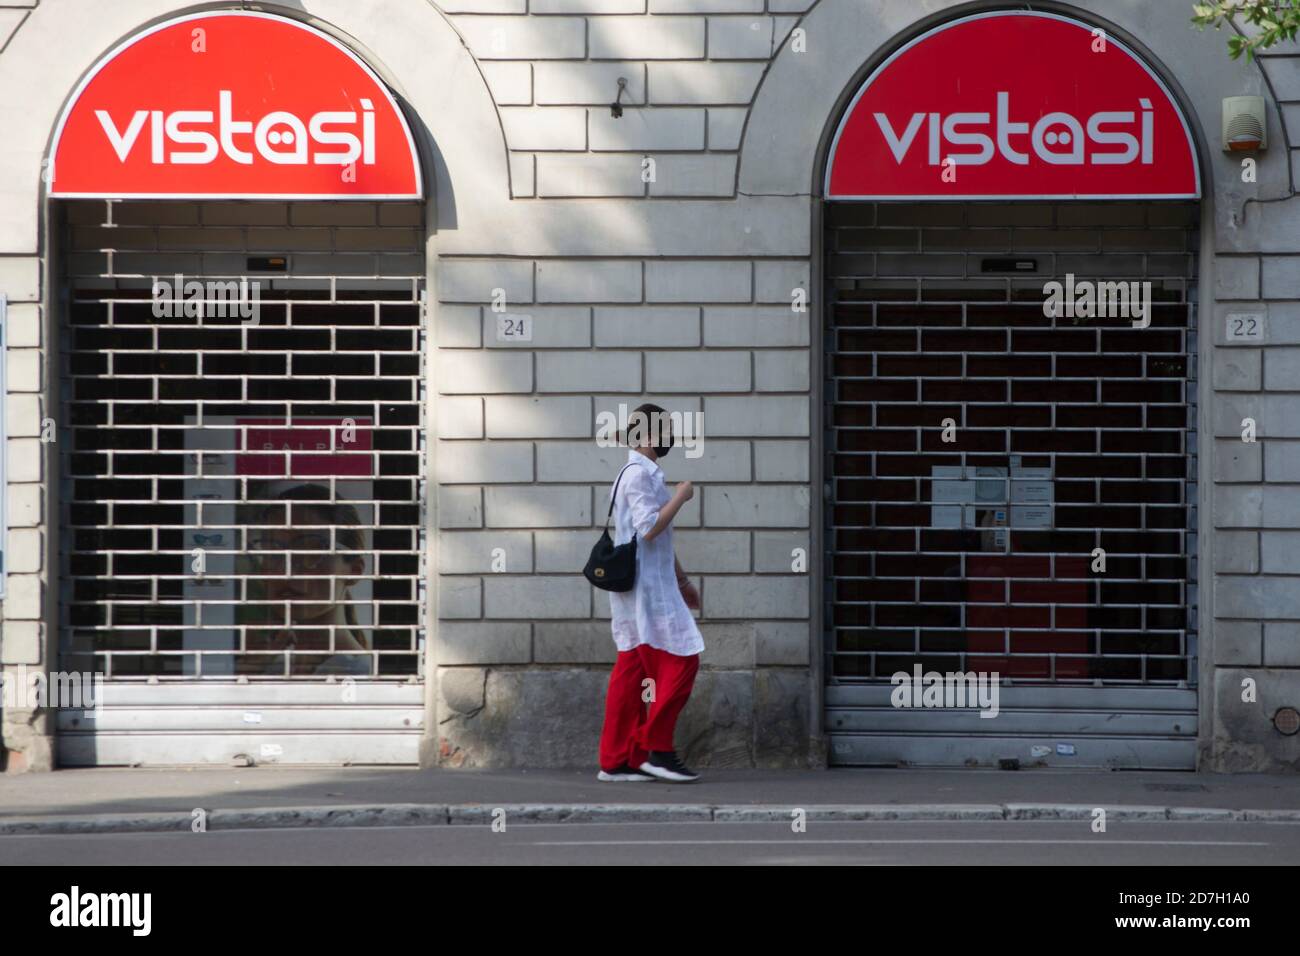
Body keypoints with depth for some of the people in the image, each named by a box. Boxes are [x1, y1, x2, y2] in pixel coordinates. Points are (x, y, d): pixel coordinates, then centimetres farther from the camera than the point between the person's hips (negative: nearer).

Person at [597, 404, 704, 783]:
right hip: (645, 588, -10)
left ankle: (617, 760, 7)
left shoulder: (645, 474, 20)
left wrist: (681, 581, 26)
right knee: (680, 661, -8)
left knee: (632, 671, 7)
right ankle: (656, 749, -6)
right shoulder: (639, 474, -13)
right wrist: (680, 497, -11)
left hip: (647, 589, 10)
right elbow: (650, 527, -23)